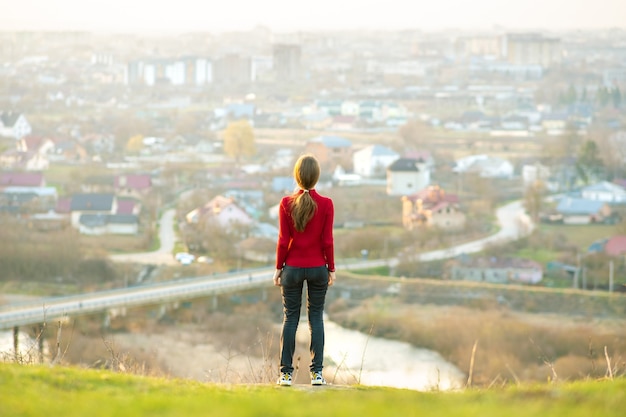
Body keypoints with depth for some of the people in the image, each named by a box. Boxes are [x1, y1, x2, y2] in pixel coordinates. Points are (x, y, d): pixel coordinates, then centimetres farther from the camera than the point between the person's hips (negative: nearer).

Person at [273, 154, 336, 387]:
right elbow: (327, 241, -6)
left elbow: (283, 241, -7)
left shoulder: (286, 204, -8)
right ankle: (316, 372, 4)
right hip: (318, 268, 0)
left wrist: (278, 268, 4)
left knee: (290, 318, 6)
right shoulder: (326, 204, -8)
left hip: (292, 267, 0)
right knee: (316, 318, 7)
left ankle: (286, 373, 4)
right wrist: (331, 269, 4)